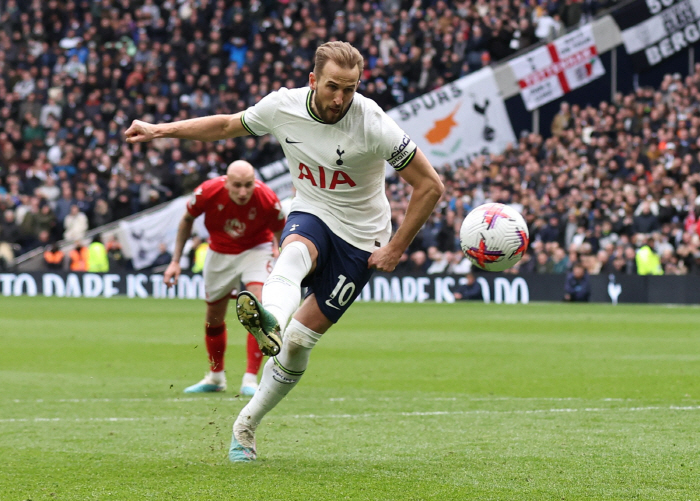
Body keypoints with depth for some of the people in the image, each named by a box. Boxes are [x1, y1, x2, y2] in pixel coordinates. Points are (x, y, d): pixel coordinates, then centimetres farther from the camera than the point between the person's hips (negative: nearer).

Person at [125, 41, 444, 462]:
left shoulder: (372, 124, -23)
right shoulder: (283, 106, -12)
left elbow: (430, 186, -16)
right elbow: (229, 126, 10)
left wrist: (397, 248, -13)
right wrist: (161, 130, 6)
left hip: (360, 239, -2)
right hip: (310, 216, 2)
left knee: (298, 341, -7)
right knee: (294, 255, -37)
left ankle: (247, 424, 8)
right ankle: (269, 320, -68)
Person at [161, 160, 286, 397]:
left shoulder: (267, 199, -29)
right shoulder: (207, 192, -27)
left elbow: (281, 233, -7)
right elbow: (187, 220, -5)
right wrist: (175, 260, -4)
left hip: (256, 249, -2)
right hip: (219, 252, 2)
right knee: (214, 317, 11)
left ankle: (251, 378, -19)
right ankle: (215, 377, 34)